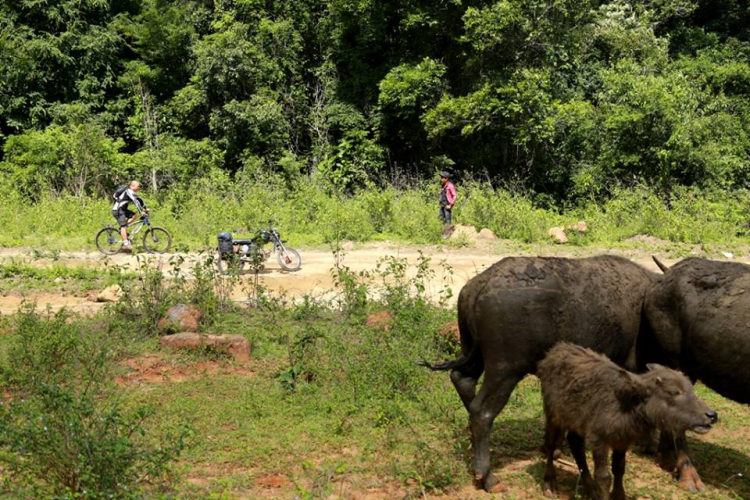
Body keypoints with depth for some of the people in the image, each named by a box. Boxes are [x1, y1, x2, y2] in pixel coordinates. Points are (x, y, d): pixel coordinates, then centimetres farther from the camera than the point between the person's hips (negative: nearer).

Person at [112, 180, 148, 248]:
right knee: (124, 226, -16)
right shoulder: (129, 192, -18)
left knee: (134, 215, -1)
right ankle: (125, 243, -18)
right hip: (117, 210, -10)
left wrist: (146, 208, 8)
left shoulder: (133, 193, 13)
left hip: (122, 209, 10)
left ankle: (122, 230, 2)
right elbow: (136, 202, -26)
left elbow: (139, 200, 16)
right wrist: (141, 212, -31)